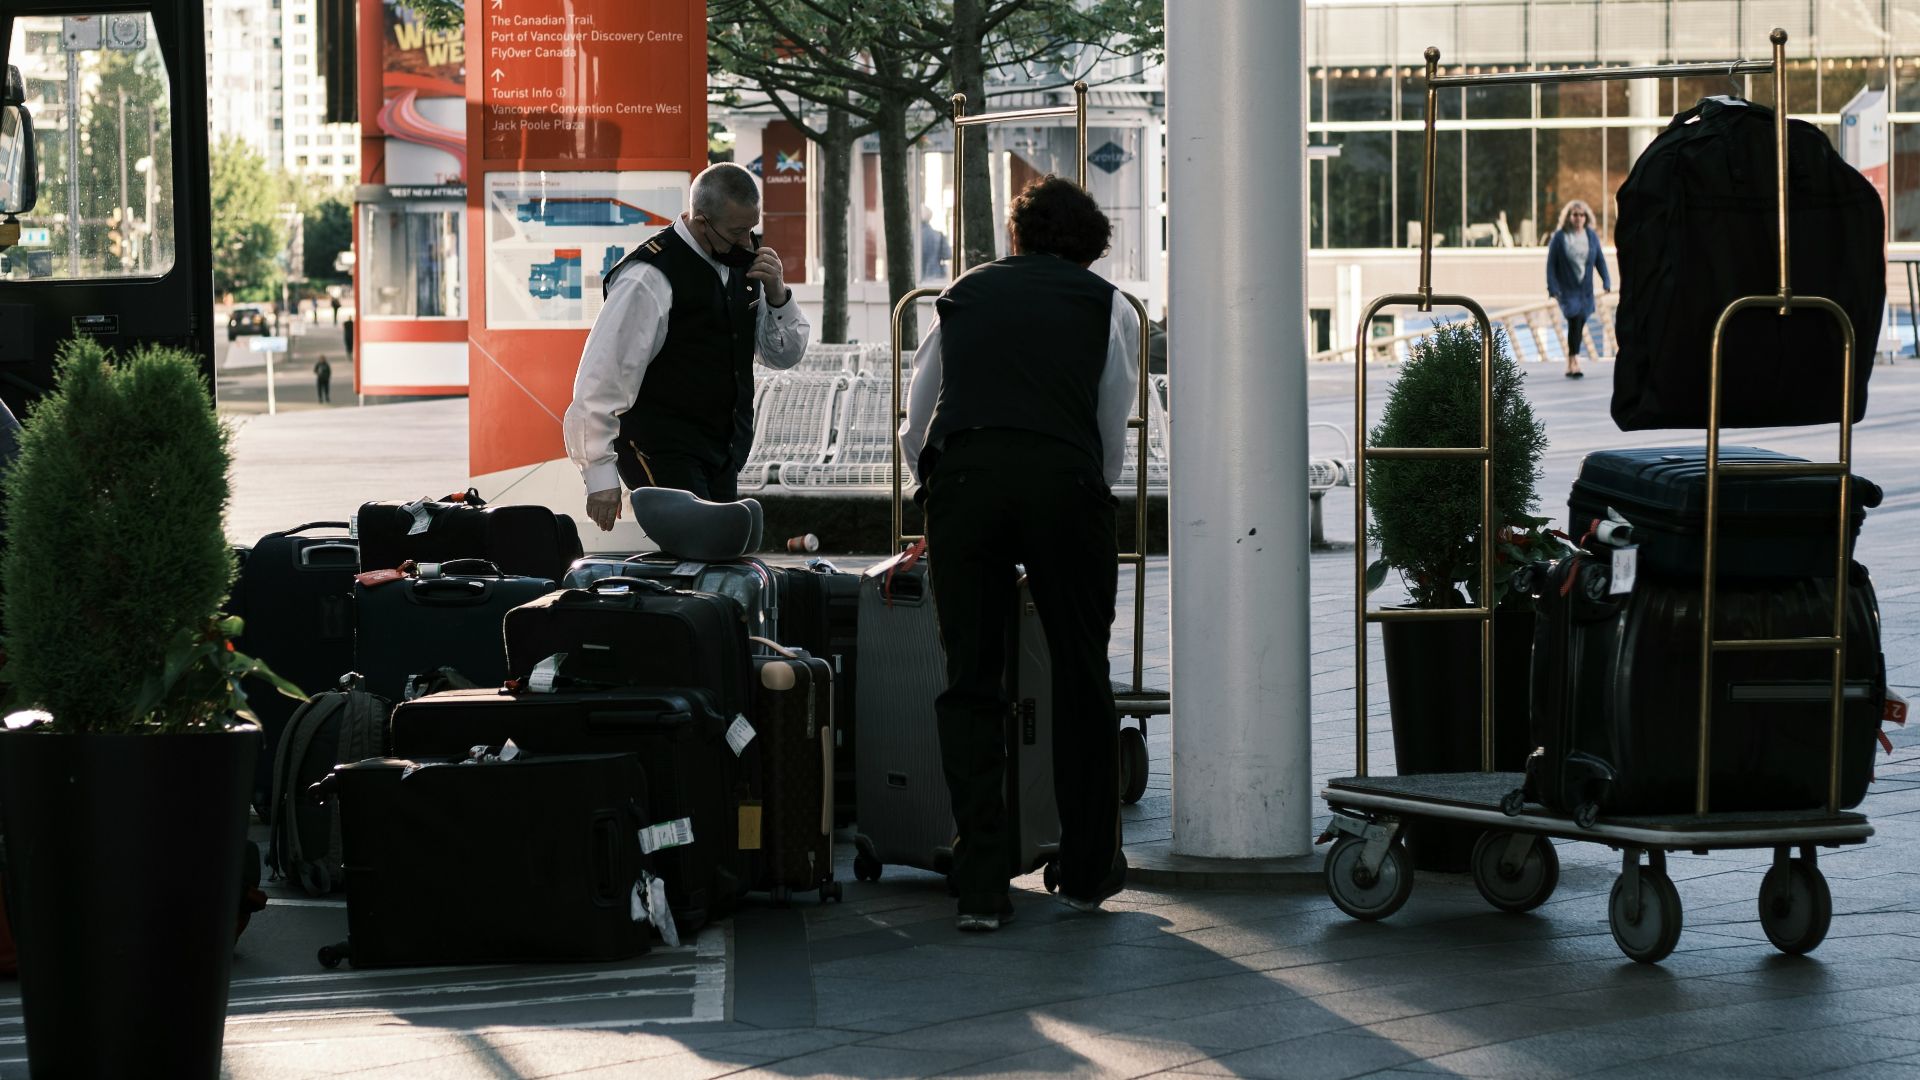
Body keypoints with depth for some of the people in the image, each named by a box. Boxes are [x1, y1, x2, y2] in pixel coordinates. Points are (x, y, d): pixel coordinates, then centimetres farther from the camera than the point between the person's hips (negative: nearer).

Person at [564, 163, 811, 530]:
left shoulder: (740, 264, 8)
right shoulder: (650, 276, -17)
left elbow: (785, 354, 15)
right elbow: (602, 375, -17)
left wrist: (777, 294, -5)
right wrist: (600, 475, -17)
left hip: (722, 457, 8)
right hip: (662, 454, -8)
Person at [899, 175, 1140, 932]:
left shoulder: (963, 295, 26)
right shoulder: (1106, 305, 20)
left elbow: (915, 428, 30)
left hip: (961, 478, 1)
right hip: (1064, 479, -1)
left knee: (970, 684, 7)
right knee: (1080, 677, 12)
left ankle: (980, 887, 3)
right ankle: (1088, 870, 21)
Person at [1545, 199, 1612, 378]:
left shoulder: (1591, 236, 6)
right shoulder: (1559, 237, -5)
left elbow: (1600, 260, 9)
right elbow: (1551, 263, -5)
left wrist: (1607, 281, -4)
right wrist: (1553, 288, -12)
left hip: (1585, 289, 4)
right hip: (1566, 289, -4)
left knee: (1579, 326, 7)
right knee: (1575, 321, -20)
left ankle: (1571, 366, 17)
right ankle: (1574, 361, -18)